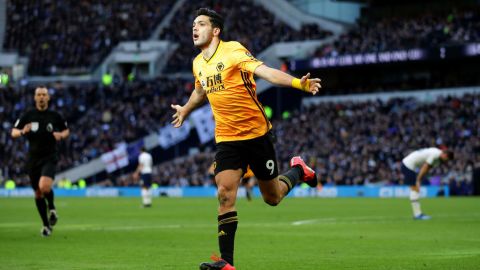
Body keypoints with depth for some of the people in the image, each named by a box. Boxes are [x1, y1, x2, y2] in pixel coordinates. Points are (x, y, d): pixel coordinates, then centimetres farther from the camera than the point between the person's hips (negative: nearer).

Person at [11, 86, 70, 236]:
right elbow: (13, 133, 4)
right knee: (38, 193, 8)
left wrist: (61, 135, -8)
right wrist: (22, 132, -18)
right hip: (33, 158, 2)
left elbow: (66, 130, 15)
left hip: (49, 157, -2)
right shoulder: (28, 116, 1)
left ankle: (52, 207, 6)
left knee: (44, 186, -26)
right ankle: (46, 225, 23)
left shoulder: (55, 116, 0)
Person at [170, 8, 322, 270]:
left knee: (272, 197, 7)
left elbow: (264, 71, -29)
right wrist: (185, 110, 48)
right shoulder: (197, 63, 6)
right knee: (225, 194, -14)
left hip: (256, 133, -4)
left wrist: (298, 83, -45)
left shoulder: (233, 51, -14)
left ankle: (297, 170, 40)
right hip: (226, 138, 4)